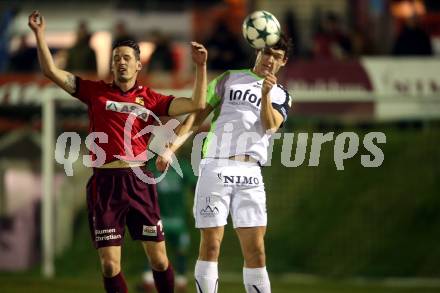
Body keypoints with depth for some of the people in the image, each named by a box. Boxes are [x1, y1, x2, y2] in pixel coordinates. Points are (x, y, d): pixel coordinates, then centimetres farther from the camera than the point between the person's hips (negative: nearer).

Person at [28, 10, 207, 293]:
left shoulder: (151, 99, 7)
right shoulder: (96, 92, 7)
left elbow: (196, 104, 0)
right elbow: (52, 71, 5)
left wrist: (201, 66, -9)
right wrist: (39, 34, -4)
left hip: (138, 180, 0)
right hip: (105, 183, 0)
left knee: (159, 259, 1)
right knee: (110, 265, -2)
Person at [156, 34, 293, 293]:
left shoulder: (281, 97, 16)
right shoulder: (229, 80, 13)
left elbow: (270, 126, -5)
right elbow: (197, 117, 9)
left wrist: (265, 94, -21)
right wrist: (171, 149, -3)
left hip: (250, 173, 1)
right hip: (215, 167, -1)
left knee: (255, 249, -4)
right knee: (211, 244, -6)